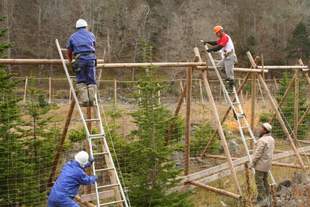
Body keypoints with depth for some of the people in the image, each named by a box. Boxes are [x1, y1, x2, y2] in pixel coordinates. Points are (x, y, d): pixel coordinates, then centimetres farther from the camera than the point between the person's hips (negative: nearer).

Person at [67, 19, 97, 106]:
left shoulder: (73, 36, 20)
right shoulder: (91, 35, 22)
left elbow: (69, 52, 27)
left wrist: (70, 61, 46)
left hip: (79, 59, 0)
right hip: (91, 58, 1)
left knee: (81, 81, 3)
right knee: (91, 81, 1)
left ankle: (84, 100, -8)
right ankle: (91, 100, -7)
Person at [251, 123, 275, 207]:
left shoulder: (262, 141, -23)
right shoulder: (271, 139, 7)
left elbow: (257, 154, -22)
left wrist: (252, 163, -10)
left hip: (261, 163, -9)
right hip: (266, 163, 9)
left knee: (259, 181, -2)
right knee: (264, 181, 15)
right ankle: (266, 199, 19)